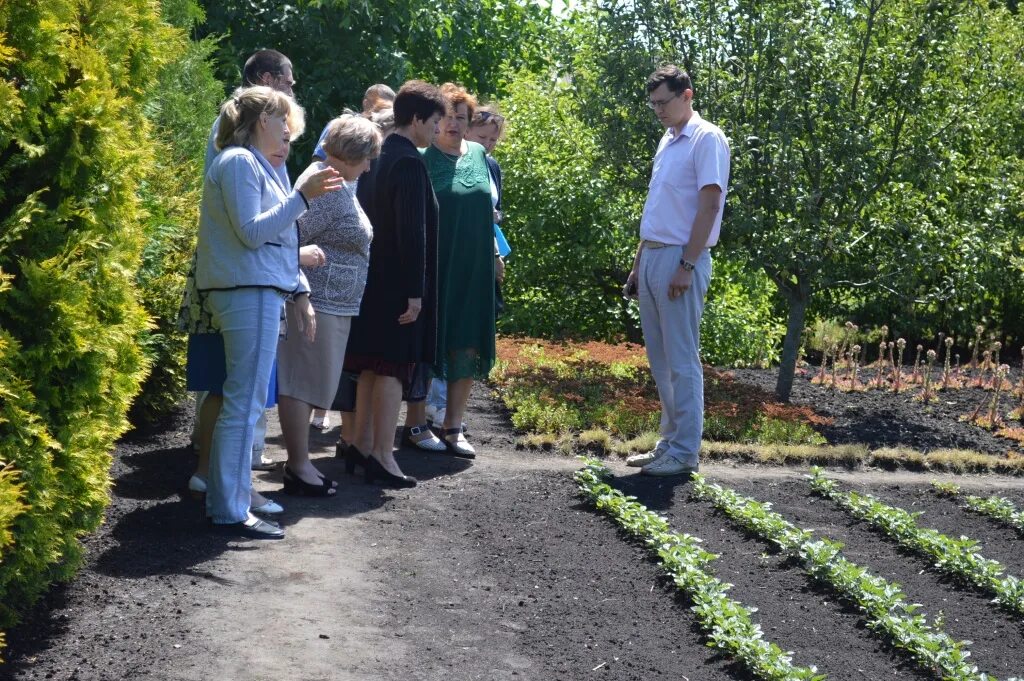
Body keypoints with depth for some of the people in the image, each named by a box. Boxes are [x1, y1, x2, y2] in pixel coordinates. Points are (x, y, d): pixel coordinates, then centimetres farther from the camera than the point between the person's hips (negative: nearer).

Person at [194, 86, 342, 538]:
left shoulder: (258, 165, 22)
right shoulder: (239, 162, -9)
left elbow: (281, 242, 24)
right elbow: (252, 232, -18)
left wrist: (300, 292, 19)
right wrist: (301, 196, -18)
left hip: (261, 292, 11)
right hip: (248, 292, -11)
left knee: (242, 403, 12)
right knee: (245, 403, -10)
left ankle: (223, 501, 19)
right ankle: (231, 511, -7)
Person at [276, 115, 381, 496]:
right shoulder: (330, 190, -17)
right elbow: (292, 238, -21)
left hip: (333, 303, 10)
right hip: (319, 300, -10)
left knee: (311, 382, 14)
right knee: (303, 383, -3)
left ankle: (298, 461, 22)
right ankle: (299, 467, 3)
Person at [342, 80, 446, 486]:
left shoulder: (378, 157, 11)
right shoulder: (409, 162, -17)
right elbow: (413, 232, -20)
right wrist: (415, 292, -19)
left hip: (373, 279, 9)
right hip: (397, 284, -9)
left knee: (372, 366, 14)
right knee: (393, 367, -4)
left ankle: (362, 446, 21)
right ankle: (382, 457, -1)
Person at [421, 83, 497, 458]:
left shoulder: (478, 154, 10)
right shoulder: (422, 158, -6)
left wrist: (493, 253, 16)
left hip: (473, 269, 5)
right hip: (435, 268, -5)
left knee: (468, 347, 5)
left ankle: (454, 425, 14)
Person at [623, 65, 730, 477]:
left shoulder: (706, 139, -8)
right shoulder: (666, 141, 18)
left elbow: (710, 204, -15)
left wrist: (686, 265, -20)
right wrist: (638, 265, 18)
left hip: (680, 259, -9)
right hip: (652, 258, 9)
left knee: (681, 361, -6)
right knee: (660, 360, 11)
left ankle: (684, 453, -1)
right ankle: (670, 442, 19)